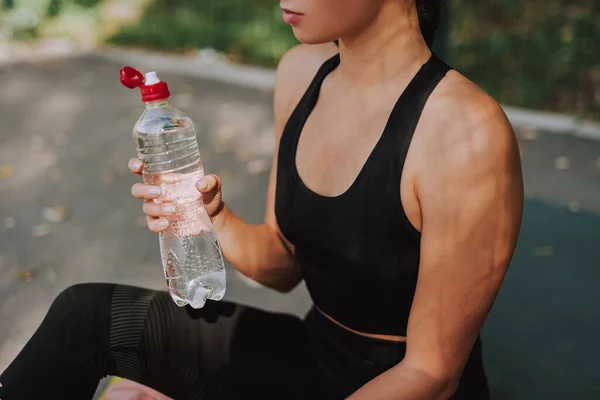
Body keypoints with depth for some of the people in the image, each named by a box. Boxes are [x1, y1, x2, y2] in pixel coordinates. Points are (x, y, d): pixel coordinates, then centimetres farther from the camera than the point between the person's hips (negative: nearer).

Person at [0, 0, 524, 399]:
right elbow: (284, 267, 3)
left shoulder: (468, 134, -26)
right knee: (87, 315, -7)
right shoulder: (300, 72, -6)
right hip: (312, 356, 5)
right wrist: (215, 219, -18)